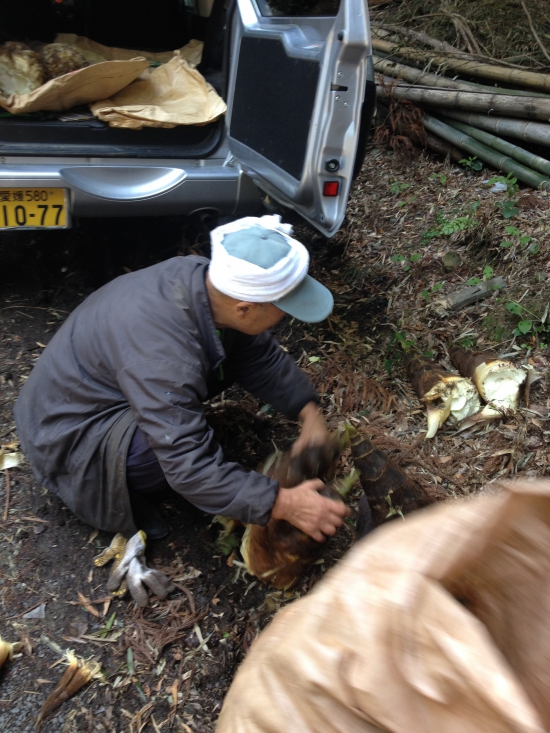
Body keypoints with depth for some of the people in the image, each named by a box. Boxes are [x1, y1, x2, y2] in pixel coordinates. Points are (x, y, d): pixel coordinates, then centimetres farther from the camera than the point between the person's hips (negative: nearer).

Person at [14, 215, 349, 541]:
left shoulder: (206, 277, -16)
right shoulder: (161, 355, -39)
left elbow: (262, 356, -3)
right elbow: (192, 468, -36)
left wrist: (310, 413, -10)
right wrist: (282, 504, -33)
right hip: (69, 432, -7)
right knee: (188, 442, -32)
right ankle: (112, 490, -1)